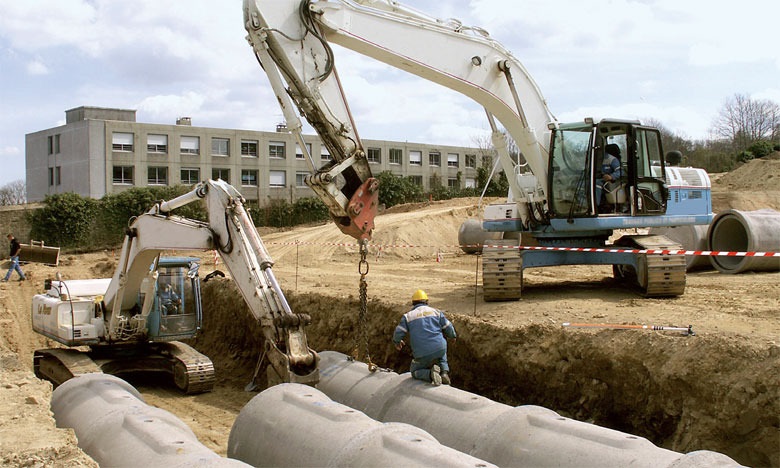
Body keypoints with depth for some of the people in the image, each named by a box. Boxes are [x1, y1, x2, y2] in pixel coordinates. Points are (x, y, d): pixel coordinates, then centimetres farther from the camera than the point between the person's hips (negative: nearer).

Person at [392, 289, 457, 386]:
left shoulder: (408, 316, 6)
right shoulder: (436, 312, 10)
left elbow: (398, 333, 3)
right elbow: (448, 328, 12)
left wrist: (397, 342, 26)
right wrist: (453, 336, 34)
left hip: (422, 355, -2)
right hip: (440, 349, 2)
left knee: (414, 371, 24)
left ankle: (430, 374, -10)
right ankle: (444, 372, 12)